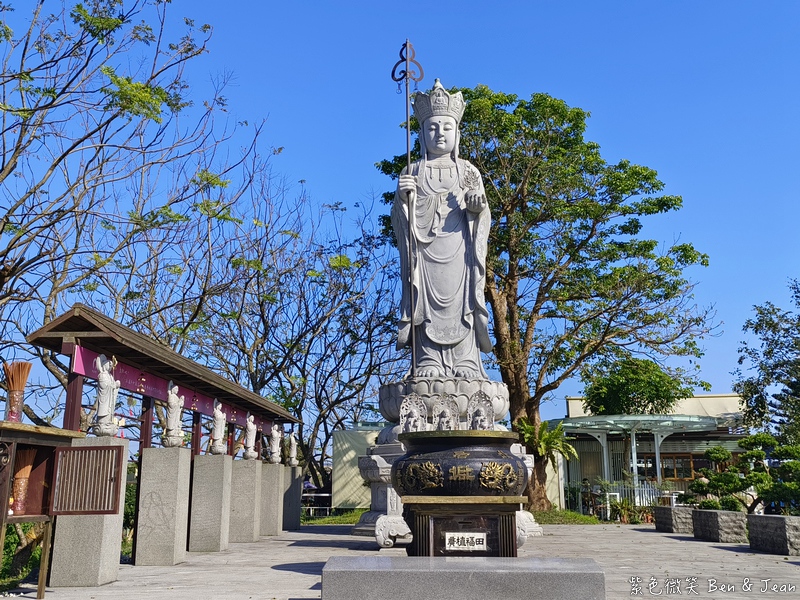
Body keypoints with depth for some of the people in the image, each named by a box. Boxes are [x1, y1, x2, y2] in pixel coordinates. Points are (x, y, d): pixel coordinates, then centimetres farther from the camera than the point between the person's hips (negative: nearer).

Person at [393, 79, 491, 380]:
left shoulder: (468, 171, 13)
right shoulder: (412, 172, 13)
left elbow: (483, 216, 8)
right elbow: (399, 217, 8)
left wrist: (478, 205, -15)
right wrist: (403, 197, -13)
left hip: (458, 251, 0)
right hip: (424, 250, 0)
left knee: (458, 302, -7)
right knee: (428, 304, -7)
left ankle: (465, 363, -7)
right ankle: (429, 362, -7)